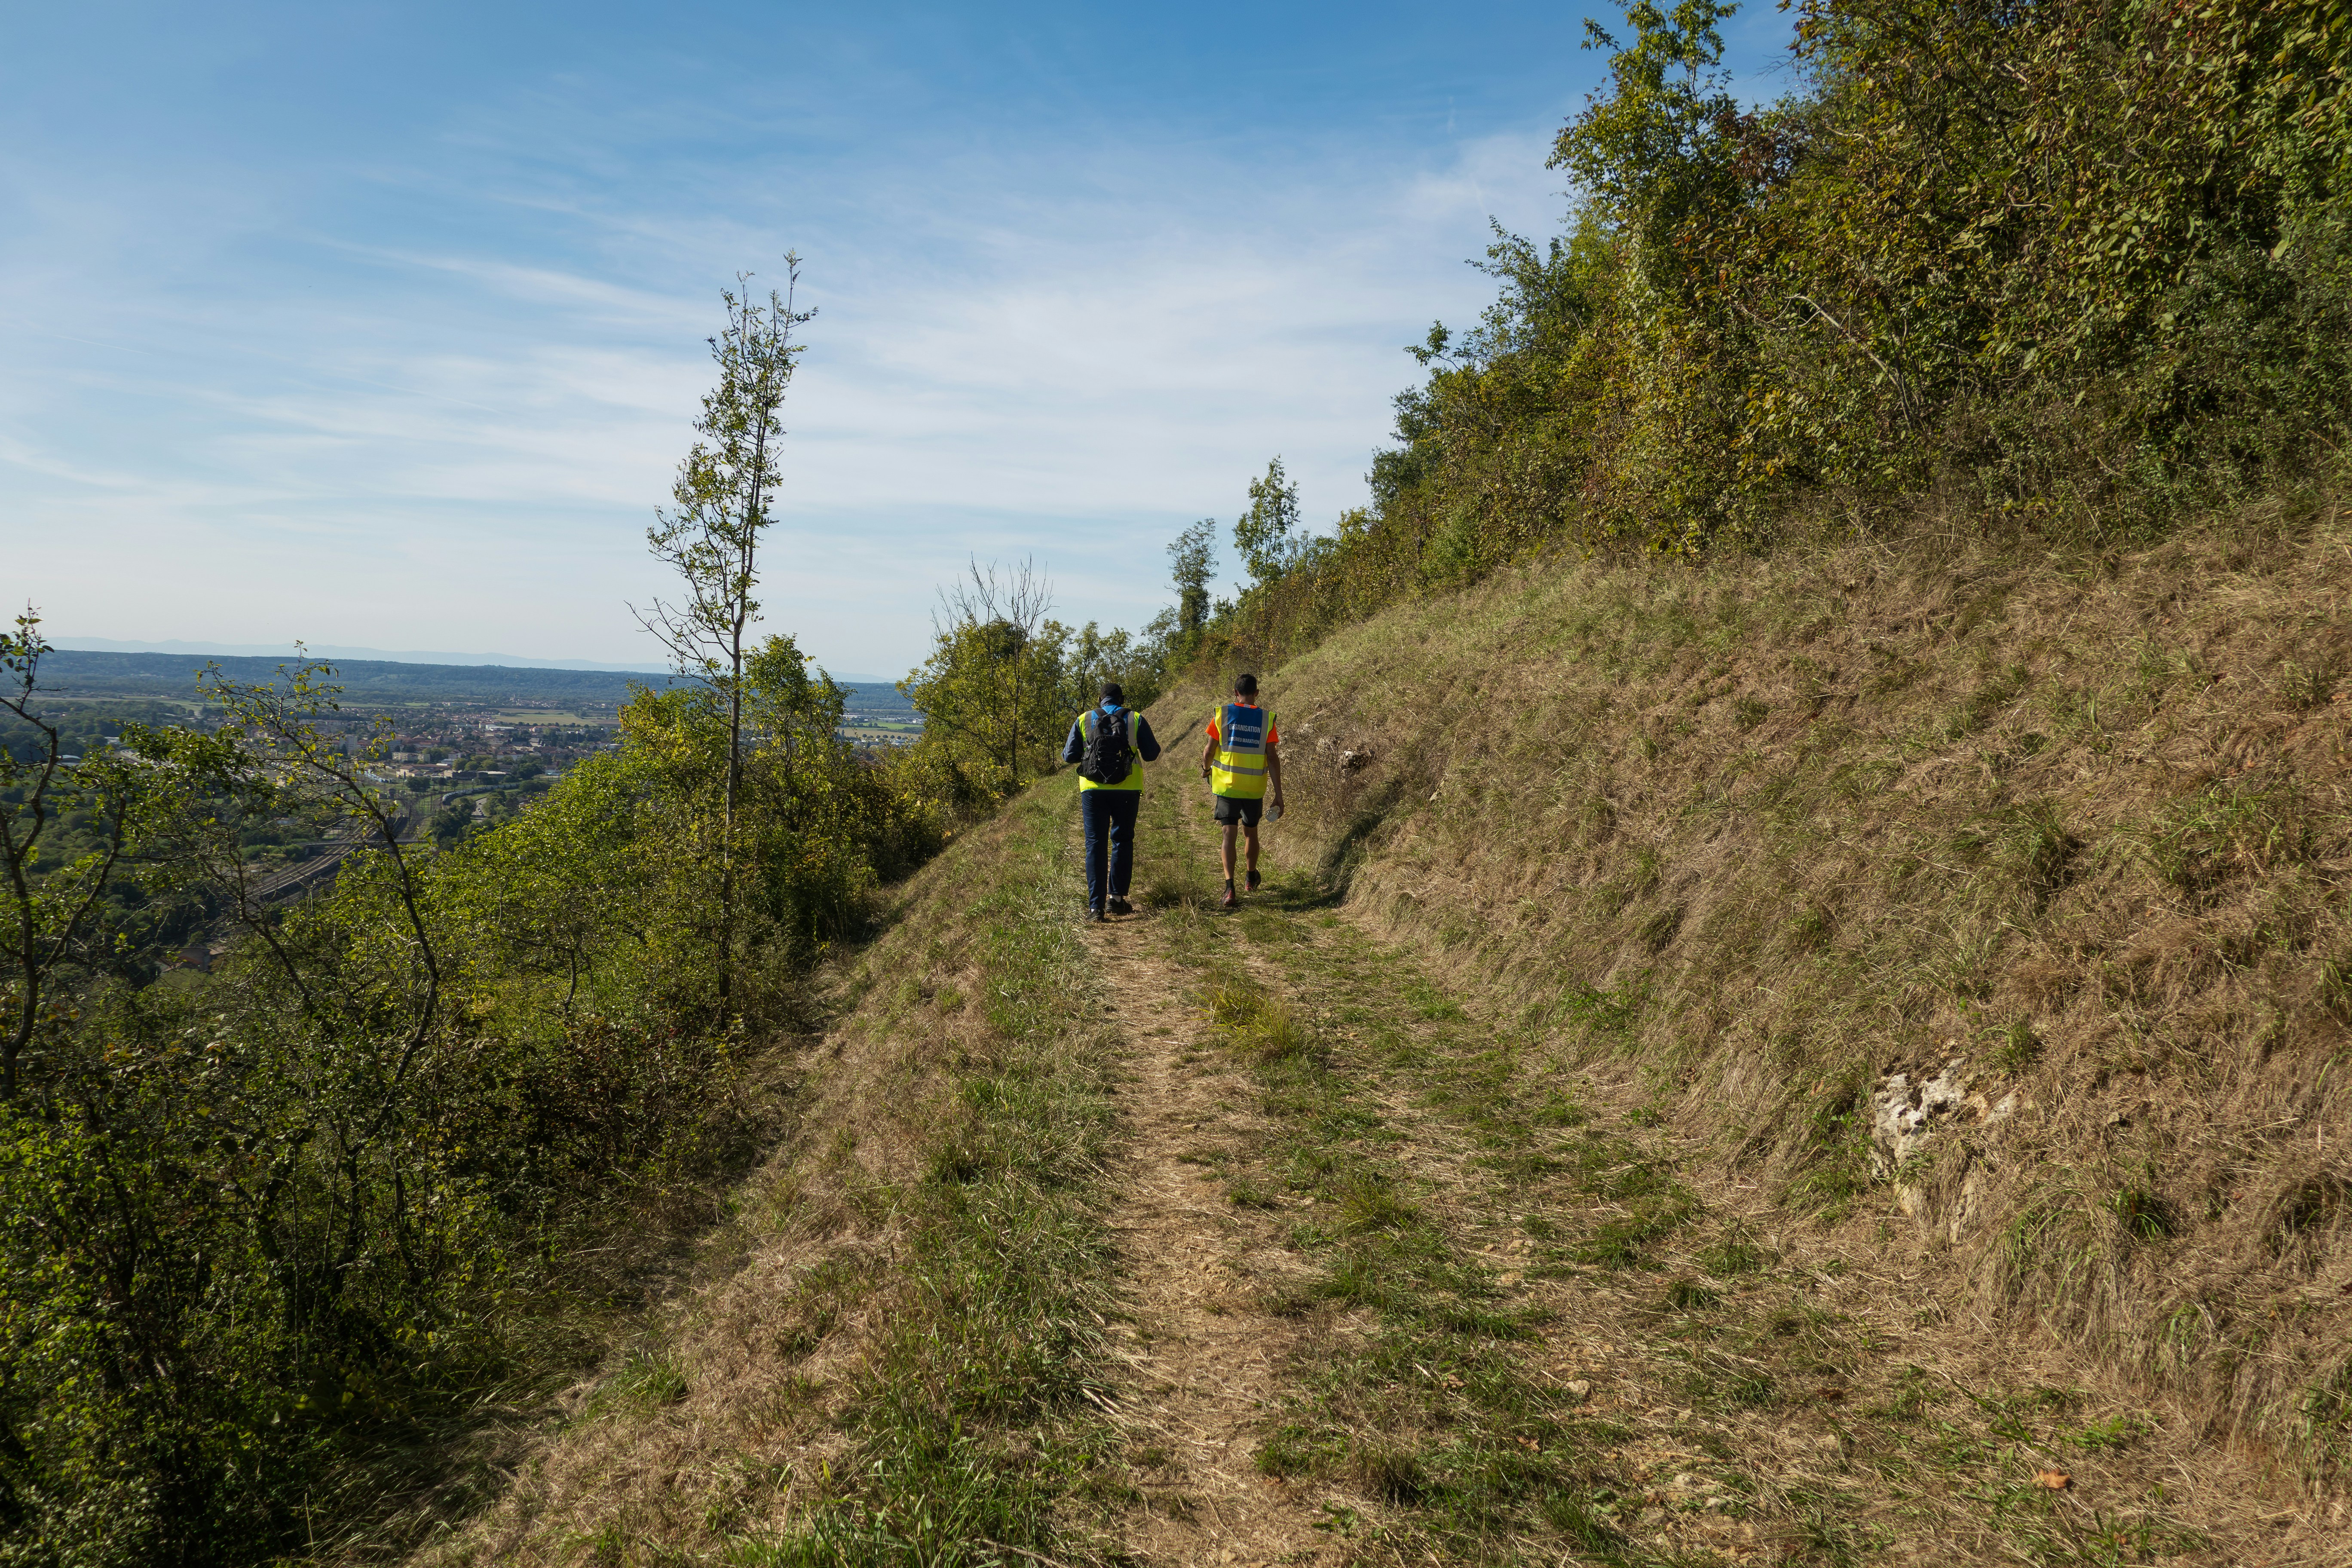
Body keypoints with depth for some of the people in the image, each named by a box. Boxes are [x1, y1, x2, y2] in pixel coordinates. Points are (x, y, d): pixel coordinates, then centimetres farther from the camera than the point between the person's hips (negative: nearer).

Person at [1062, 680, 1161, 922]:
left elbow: (1069, 756, 5)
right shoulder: (1136, 719, 2)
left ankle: (1095, 906, -5)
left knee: (1096, 844, 2)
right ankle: (1116, 898, 12)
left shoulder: (1084, 720, 4)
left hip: (1093, 790, 0)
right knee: (1123, 841, 14)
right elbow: (1152, 754, 5)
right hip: (1127, 790, 0)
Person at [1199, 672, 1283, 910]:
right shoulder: (1266, 719, -2)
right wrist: (1279, 795, -3)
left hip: (1227, 786, -2)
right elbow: (1273, 759, -6)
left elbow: (1209, 751, -4)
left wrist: (1206, 769, 19)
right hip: (1255, 788, 2)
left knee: (1229, 834, -2)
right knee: (1251, 832, 20)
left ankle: (1230, 889, -17)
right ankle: (1252, 879, 41)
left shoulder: (1222, 714, -4)